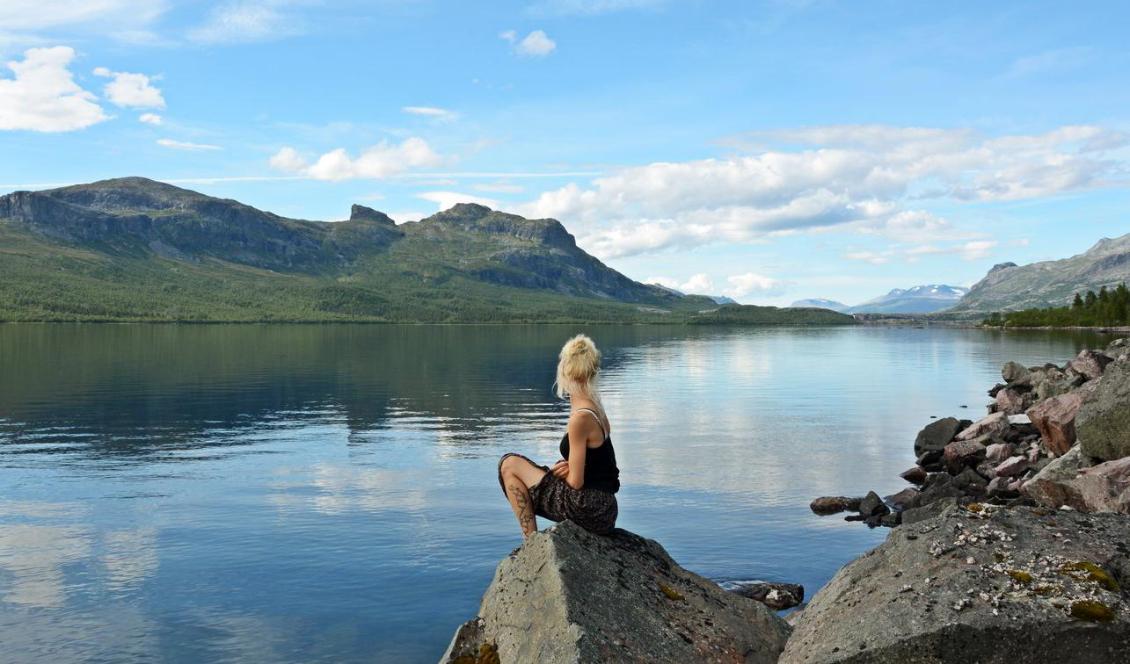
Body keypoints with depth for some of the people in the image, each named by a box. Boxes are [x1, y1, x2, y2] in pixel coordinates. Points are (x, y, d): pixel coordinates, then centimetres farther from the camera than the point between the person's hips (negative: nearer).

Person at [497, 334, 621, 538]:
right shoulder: (596, 410, 9)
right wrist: (568, 467, -1)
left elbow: (575, 481, -17)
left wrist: (560, 471, 3)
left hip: (588, 510, -9)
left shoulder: (580, 418, -19)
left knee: (509, 464, 0)